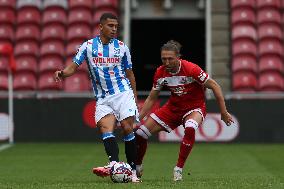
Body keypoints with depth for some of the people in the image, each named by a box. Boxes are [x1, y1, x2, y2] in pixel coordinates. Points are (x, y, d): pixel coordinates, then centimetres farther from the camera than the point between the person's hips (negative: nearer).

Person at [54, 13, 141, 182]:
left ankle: (133, 170, -3)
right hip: (103, 98, 0)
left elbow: (129, 73, 14)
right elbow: (74, 66, 2)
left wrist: (135, 98, 11)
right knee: (105, 129, -19)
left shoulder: (122, 47, 7)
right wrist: (63, 73, -21)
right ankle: (114, 164, -37)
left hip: (123, 92, 0)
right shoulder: (88, 46, 4)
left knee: (128, 129, -9)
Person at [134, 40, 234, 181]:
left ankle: (179, 169, -26)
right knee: (140, 132, -2)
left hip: (194, 107, -5)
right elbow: (151, 98, 3)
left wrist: (224, 112, -14)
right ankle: (137, 168, 23)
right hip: (173, 107, 5)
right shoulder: (160, 73, -10)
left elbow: (214, 86, -16)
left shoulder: (191, 69, -25)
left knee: (190, 129, -40)